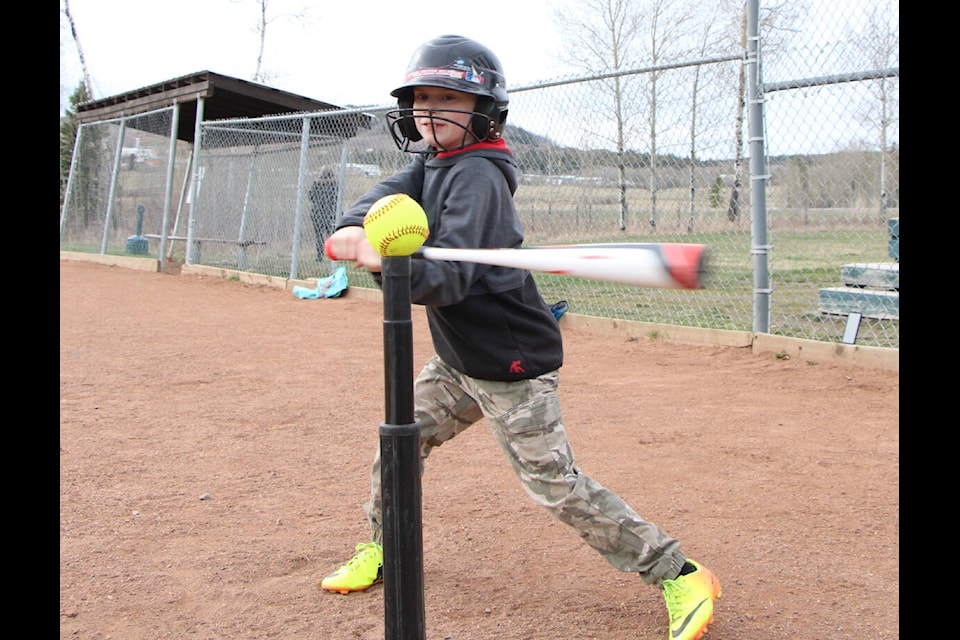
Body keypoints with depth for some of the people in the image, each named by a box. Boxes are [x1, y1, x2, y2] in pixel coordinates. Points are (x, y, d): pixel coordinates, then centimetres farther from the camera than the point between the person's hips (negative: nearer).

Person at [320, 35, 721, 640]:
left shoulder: (477, 176, -21)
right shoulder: (432, 162, 8)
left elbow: (450, 278, -31)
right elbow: (388, 193, -8)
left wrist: (387, 262, -49)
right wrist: (354, 226, -31)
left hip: (513, 366, -9)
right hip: (457, 361, 9)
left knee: (557, 485, -8)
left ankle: (678, 573, 1)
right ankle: (384, 549, 36)